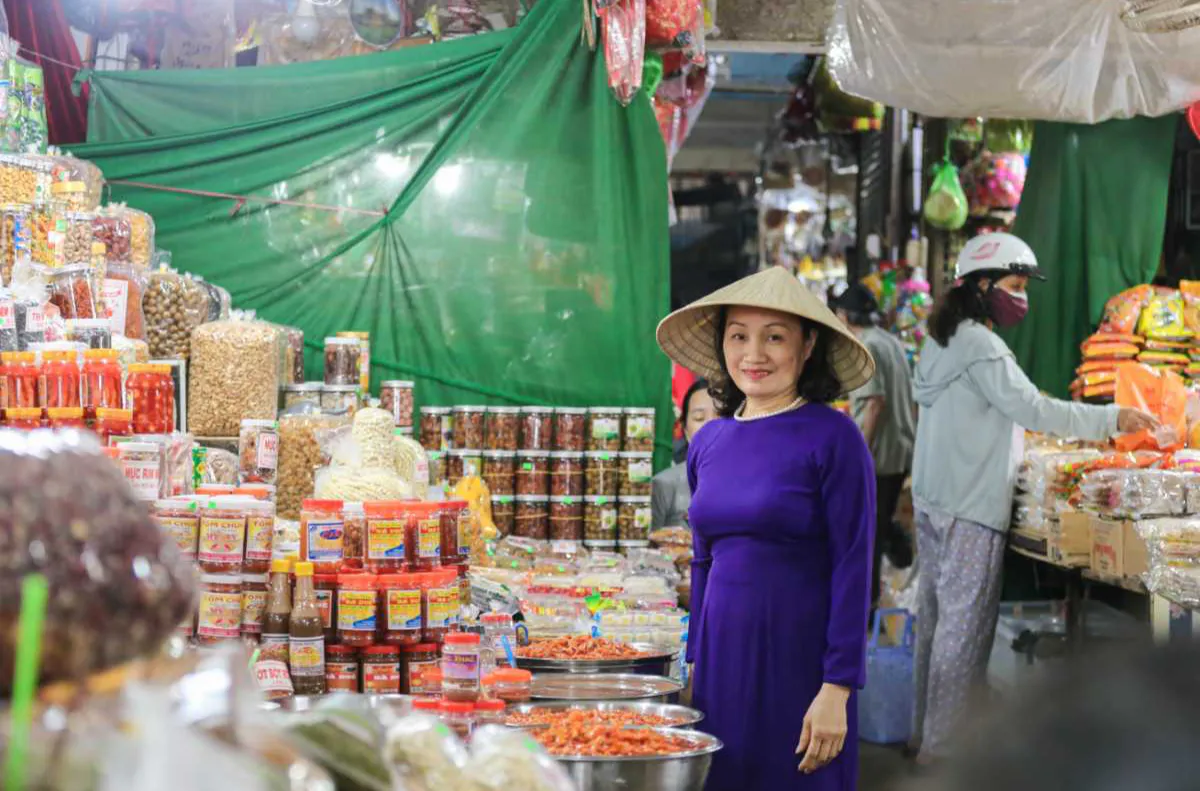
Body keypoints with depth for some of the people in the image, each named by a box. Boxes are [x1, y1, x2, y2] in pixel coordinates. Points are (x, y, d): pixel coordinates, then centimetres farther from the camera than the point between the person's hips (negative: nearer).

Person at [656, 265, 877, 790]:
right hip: (722, 659, 5)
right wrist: (695, 664, 15)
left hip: (799, 662, -5)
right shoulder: (707, 442, 9)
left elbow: (852, 568, -12)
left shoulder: (832, 437, -9)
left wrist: (837, 689, -16)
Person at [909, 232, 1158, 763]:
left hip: (932, 502, 10)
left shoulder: (942, 341, 15)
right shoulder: (979, 346, -15)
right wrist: (1112, 419, -15)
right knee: (965, 626, -4)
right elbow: (1031, 408, -20)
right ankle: (946, 748, 0)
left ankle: (926, 730, 21)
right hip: (970, 509, -10)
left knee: (936, 615, 14)